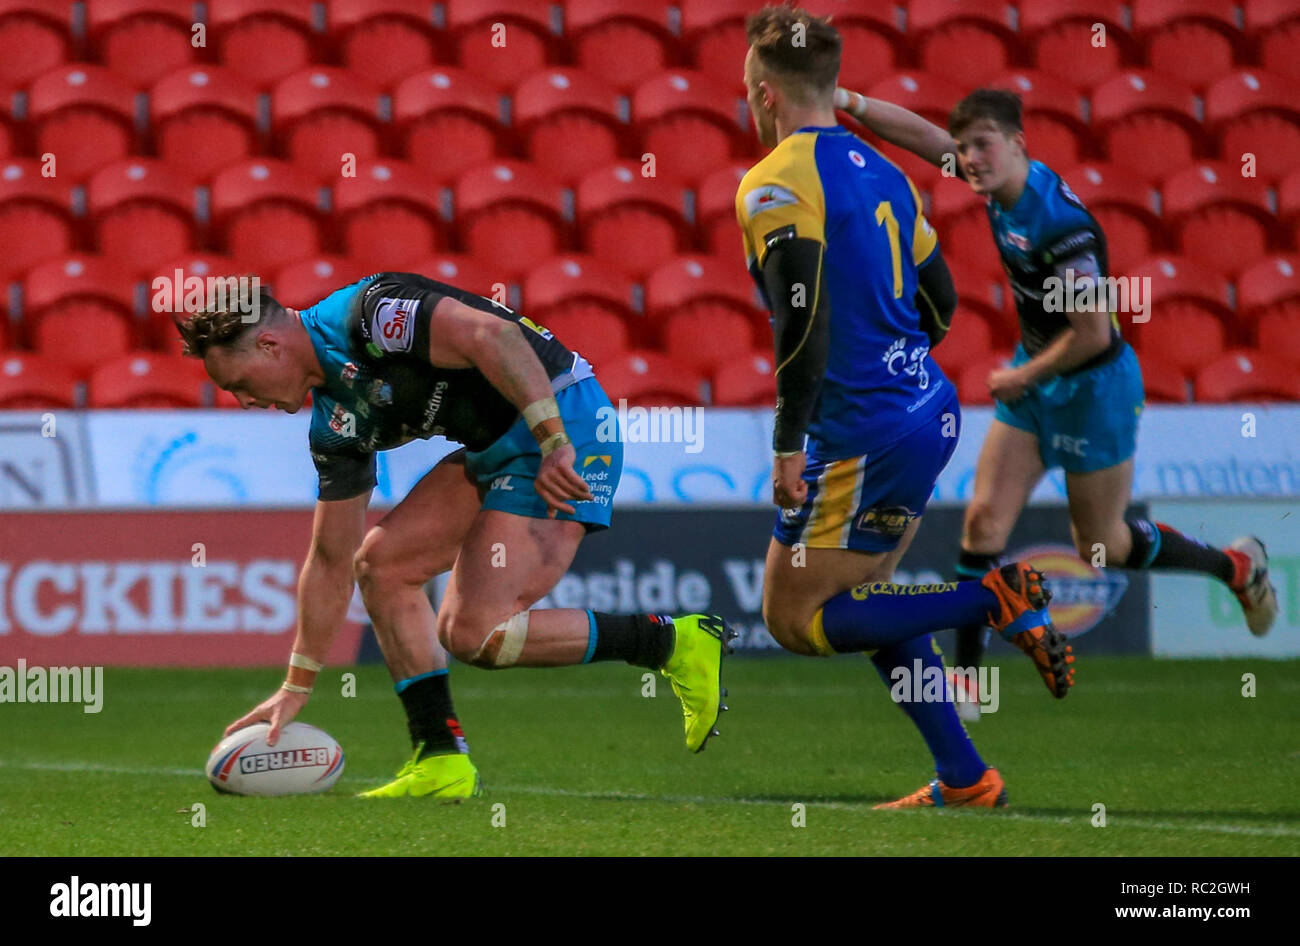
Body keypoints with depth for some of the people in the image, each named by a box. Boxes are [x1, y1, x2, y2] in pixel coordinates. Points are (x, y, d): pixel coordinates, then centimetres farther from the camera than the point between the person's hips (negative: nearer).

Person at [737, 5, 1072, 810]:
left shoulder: (778, 185, -12)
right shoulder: (877, 169, 14)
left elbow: (804, 319, -23)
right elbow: (940, 300, 19)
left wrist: (788, 443, -19)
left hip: (862, 433, -9)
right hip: (929, 409, 9)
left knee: (795, 618, 0)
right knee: (861, 601, 18)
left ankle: (996, 600, -11)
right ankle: (965, 779, 13)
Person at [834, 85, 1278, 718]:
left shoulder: (1059, 222, -30)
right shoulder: (1002, 184, -7)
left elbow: (1092, 333, -27)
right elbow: (919, 133, 2)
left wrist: (1022, 377, -14)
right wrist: (846, 101, -8)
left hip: (1094, 387, -8)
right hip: (1033, 377, 8)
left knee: (1102, 547, 9)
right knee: (985, 518, -1)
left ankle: (1237, 567, 32)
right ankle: (966, 680, 3)